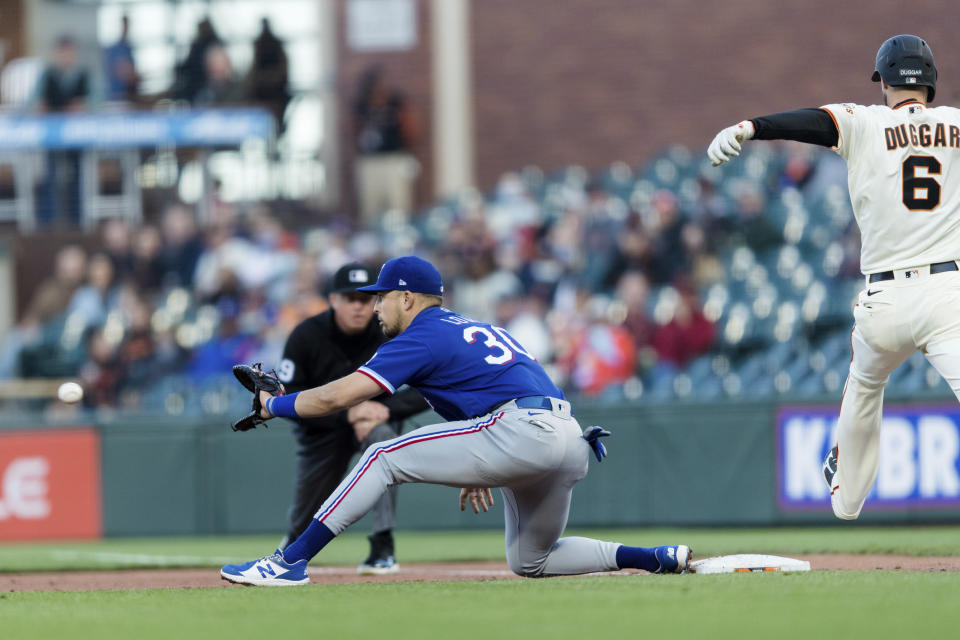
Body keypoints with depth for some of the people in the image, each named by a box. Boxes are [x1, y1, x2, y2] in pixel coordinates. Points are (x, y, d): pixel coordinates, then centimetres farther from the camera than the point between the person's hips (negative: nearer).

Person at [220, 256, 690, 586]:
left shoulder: (422, 337, 2)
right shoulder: (475, 329, 29)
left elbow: (338, 396, -3)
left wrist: (273, 405, 11)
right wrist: (480, 470, 33)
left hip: (524, 434, -9)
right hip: (572, 442, 9)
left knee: (383, 456, -4)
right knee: (530, 562, 26)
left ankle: (290, 562, -11)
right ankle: (664, 559, 14)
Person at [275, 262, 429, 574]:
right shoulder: (307, 336, -21)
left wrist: (386, 409, -34)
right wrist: (347, 413, -33)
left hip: (376, 417, 0)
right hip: (322, 427, 0)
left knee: (383, 437, -38)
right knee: (304, 524, 3)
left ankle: (383, 549, -35)